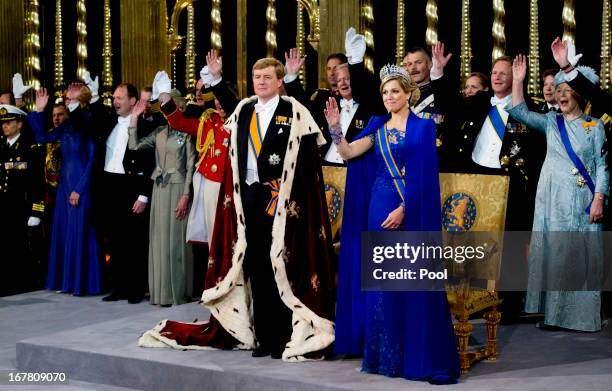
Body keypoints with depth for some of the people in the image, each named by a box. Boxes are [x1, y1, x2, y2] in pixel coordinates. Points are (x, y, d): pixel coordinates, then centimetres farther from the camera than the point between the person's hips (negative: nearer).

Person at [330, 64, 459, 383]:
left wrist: (403, 209, -17)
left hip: (411, 212, -5)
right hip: (379, 209, 5)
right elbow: (348, 153, 2)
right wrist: (335, 128, -14)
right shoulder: (377, 126, 12)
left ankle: (419, 356, 6)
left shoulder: (423, 127, -3)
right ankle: (384, 354, 17)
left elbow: (423, 175, -10)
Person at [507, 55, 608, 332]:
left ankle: (582, 314, 6)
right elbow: (519, 112, -1)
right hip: (552, 198, 3)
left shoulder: (595, 126, 3)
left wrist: (598, 199, -8)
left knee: (581, 253, -2)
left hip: (582, 199, -2)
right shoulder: (551, 122, 9)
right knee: (551, 251, 3)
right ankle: (552, 311, 11)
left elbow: (602, 165, 0)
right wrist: (518, 80, -10)